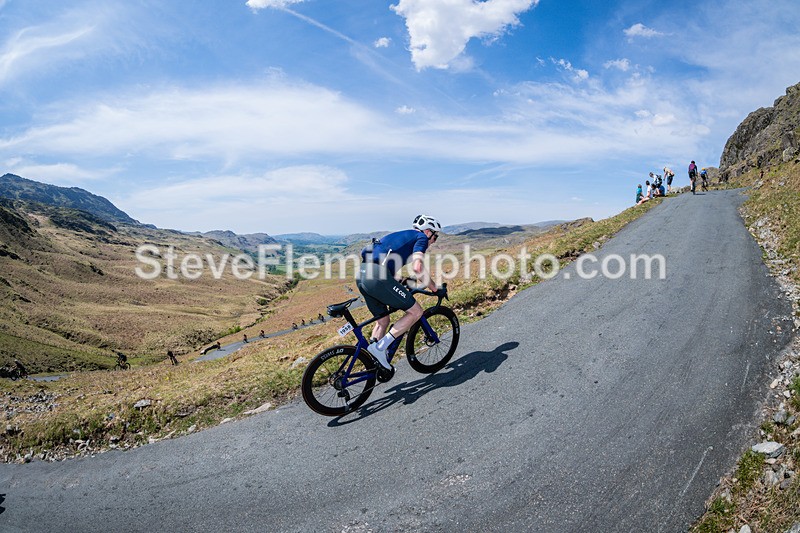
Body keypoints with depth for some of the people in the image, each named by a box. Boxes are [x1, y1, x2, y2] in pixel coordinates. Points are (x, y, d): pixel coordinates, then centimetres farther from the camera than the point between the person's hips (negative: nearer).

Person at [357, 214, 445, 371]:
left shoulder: (401, 235, 33)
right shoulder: (421, 237, 9)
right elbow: (417, 267, -8)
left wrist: (401, 284, 42)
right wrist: (434, 288, 5)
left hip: (362, 275, 9)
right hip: (378, 276, -9)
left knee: (383, 320, 23)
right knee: (416, 312, 3)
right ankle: (379, 347, -3)